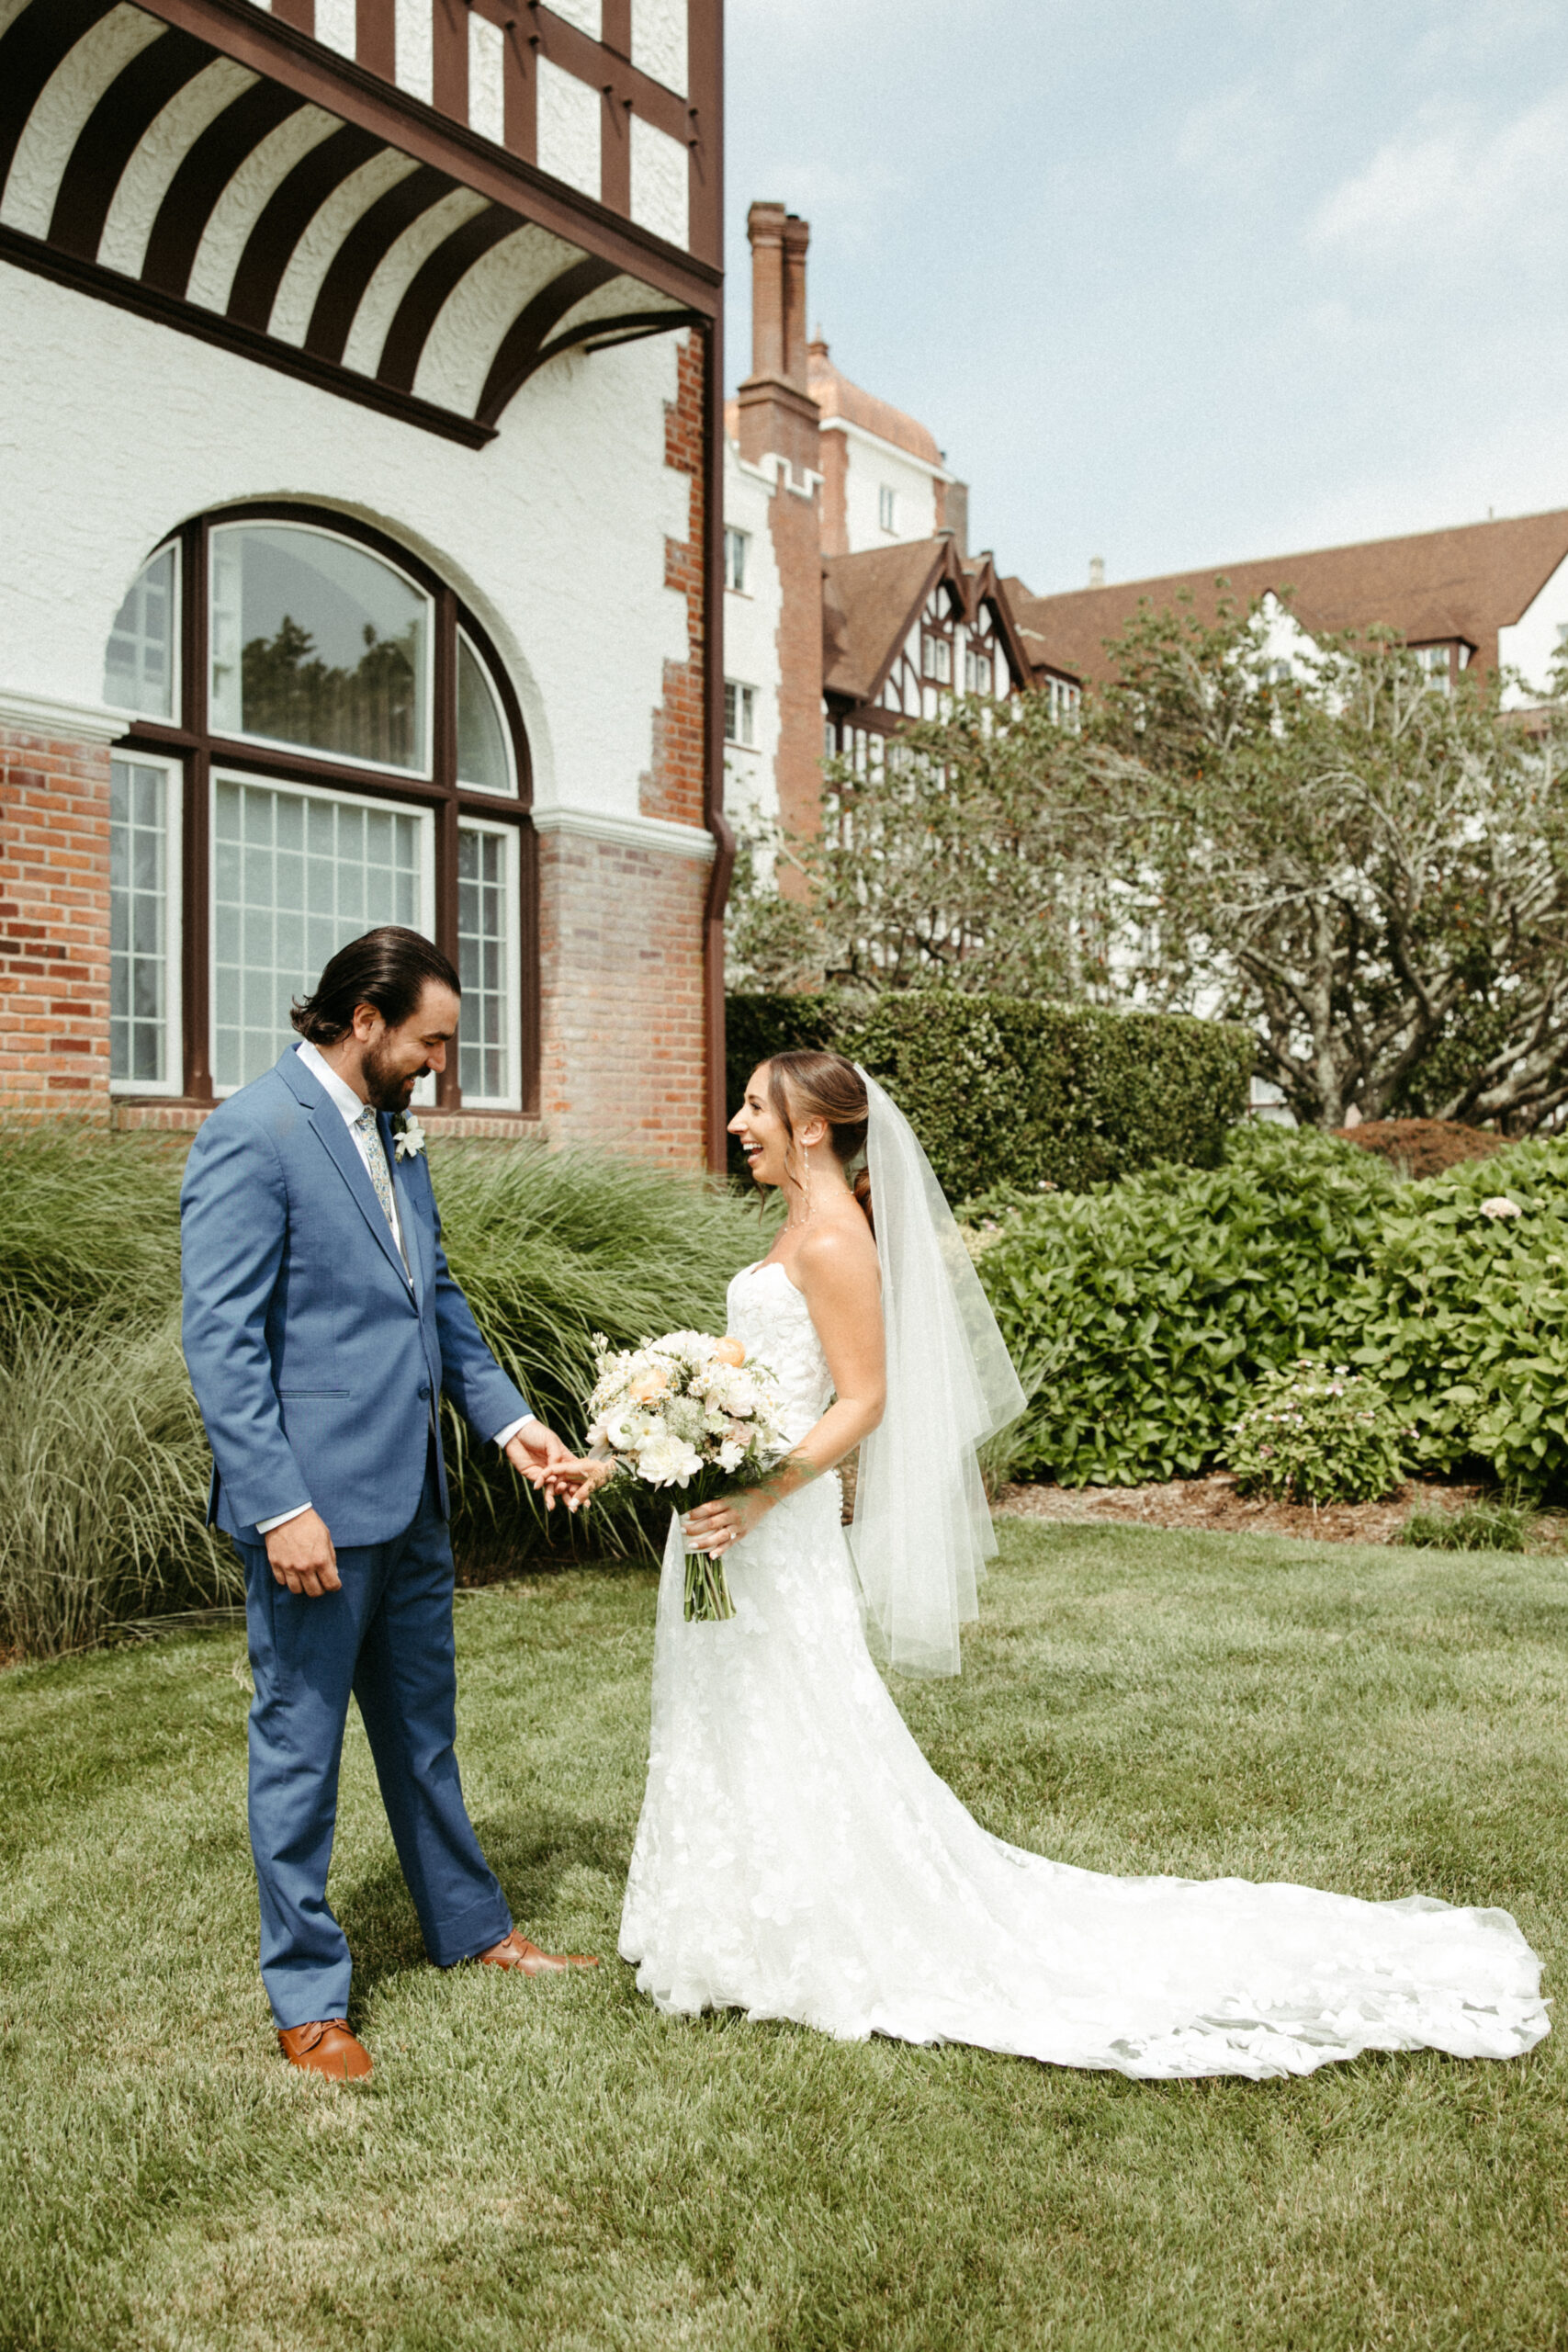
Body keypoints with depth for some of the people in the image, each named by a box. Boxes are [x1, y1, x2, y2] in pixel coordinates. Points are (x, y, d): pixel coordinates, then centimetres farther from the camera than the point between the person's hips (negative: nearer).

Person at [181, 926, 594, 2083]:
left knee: (423, 1727, 22)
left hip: (411, 1495, 8)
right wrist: (280, 1506, -23)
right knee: (302, 1744, 7)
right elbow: (220, 1338, -19)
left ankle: (471, 1926, 38)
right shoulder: (252, 1134, -16)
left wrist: (505, 1416, 8)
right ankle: (308, 1997, 22)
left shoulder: (391, 1131, 11)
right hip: (316, 1505, -8)